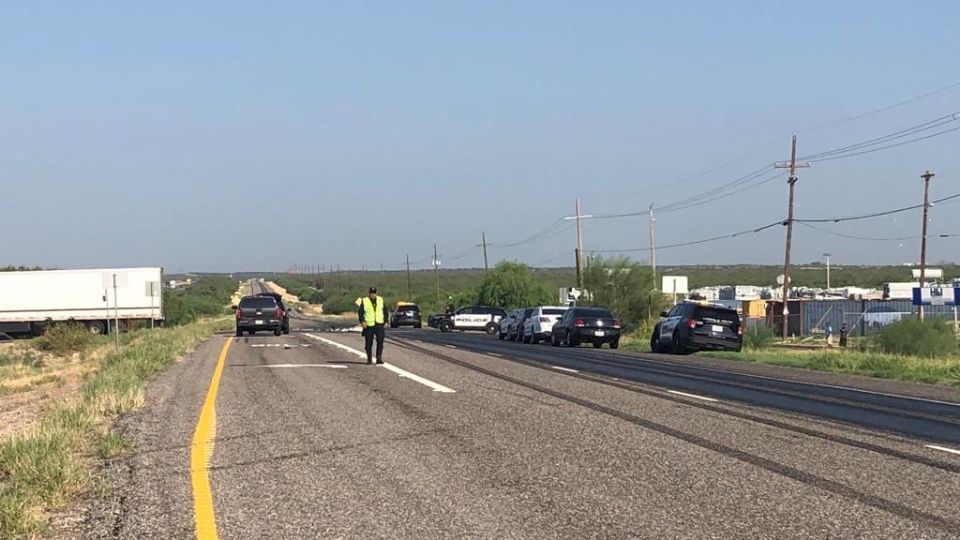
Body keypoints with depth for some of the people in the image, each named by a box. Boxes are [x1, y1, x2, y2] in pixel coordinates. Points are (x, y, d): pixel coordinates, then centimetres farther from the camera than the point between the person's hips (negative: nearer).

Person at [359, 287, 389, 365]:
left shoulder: (381, 300, 10)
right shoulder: (364, 301, 3)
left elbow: (385, 311, 15)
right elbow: (360, 312, 1)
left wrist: (385, 321, 7)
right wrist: (362, 321, -12)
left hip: (379, 325, 1)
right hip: (368, 326, -1)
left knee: (380, 341, -12)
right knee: (368, 343, 3)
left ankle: (379, 358, -10)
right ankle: (369, 359, 14)